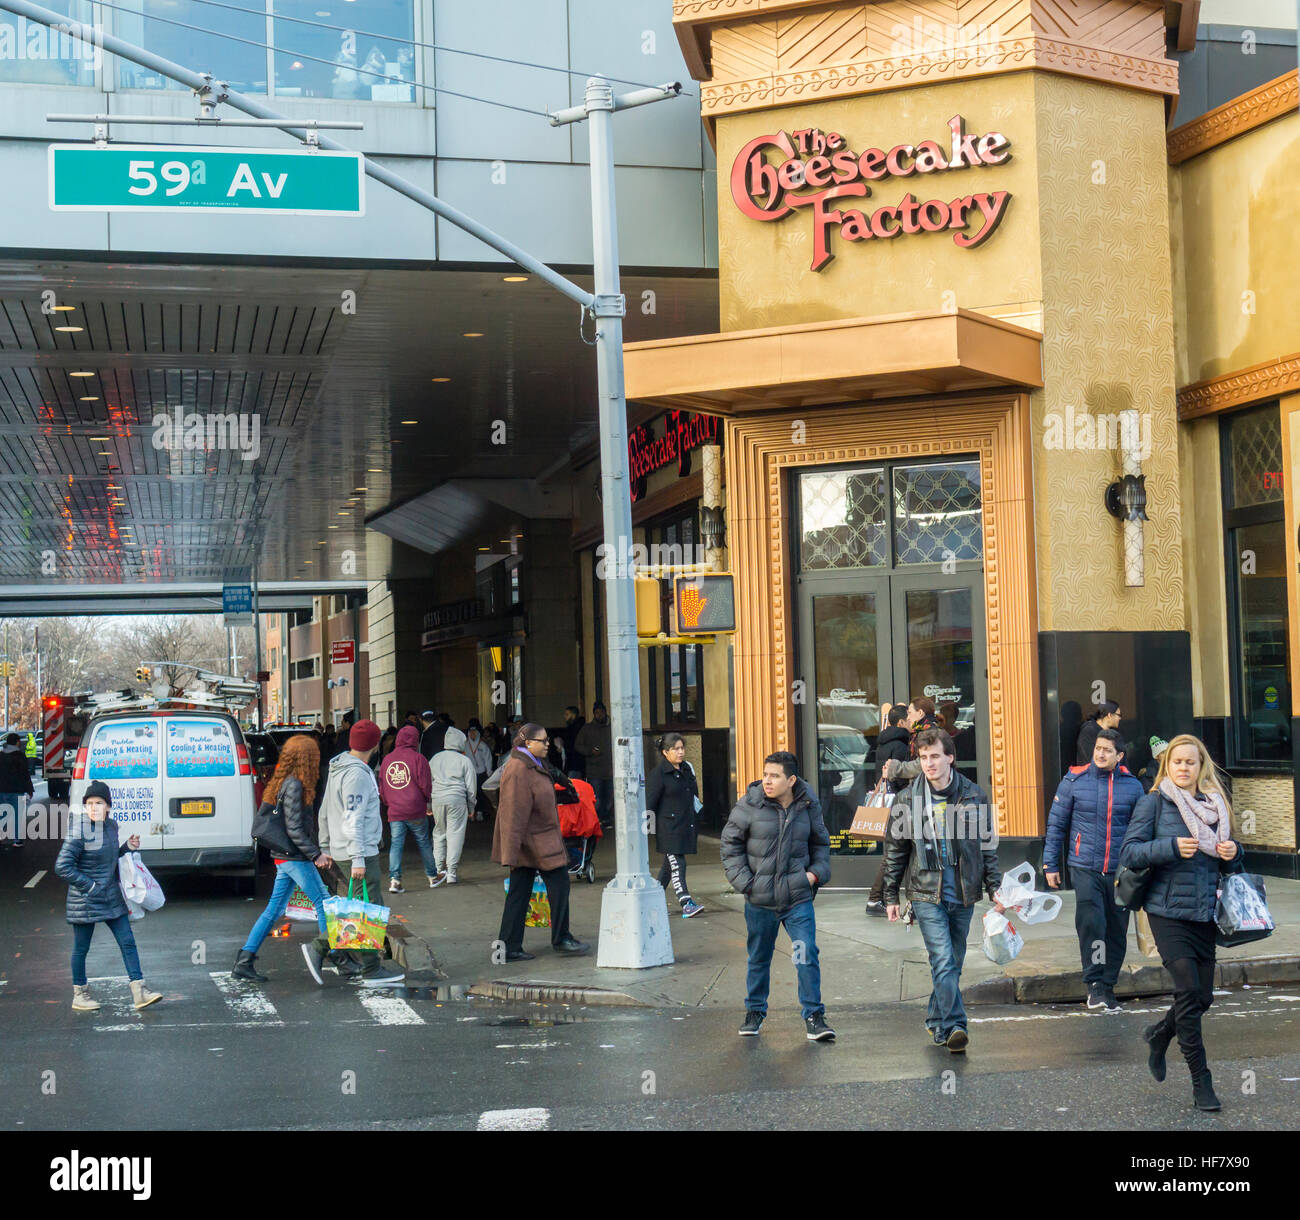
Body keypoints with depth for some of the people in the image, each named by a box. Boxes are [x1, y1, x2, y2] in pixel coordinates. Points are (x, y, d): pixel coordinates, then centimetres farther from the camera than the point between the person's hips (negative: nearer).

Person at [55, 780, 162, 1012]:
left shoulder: (111, 826, 5)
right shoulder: (79, 833, -17)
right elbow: (62, 866, -18)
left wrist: (128, 847, 3)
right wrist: (90, 886, -17)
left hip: (112, 897, 7)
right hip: (85, 900, -6)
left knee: (128, 942, 2)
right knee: (81, 948, 7)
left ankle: (139, 991, 4)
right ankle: (79, 995, 23)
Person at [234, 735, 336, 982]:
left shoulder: (282, 783, 14)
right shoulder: (294, 785, -15)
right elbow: (294, 828, -19)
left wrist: (315, 852, 18)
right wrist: (316, 854, -16)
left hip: (286, 857, 10)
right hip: (295, 857, -10)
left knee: (274, 910, 10)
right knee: (323, 902, -1)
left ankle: (244, 961, 9)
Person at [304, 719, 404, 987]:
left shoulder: (337, 768, 13)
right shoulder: (357, 774, -17)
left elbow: (325, 812, 20)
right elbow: (353, 819, -21)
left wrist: (325, 847, 25)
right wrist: (358, 859, -22)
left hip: (341, 849, 10)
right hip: (363, 851, -10)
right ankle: (372, 971, -1)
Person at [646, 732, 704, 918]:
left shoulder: (687, 769, 12)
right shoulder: (658, 774, -10)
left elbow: (694, 796, 23)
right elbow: (650, 803, -9)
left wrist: (695, 824, 22)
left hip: (686, 826, 7)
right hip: (669, 827, -7)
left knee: (669, 864, 13)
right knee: (677, 864, -12)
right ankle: (686, 904, -18)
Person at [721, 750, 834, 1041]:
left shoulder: (808, 805, 0)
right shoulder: (749, 804, -6)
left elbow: (820, 842, 17)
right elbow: (730, 843, 2)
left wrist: (817, 872, 2)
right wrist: (743, 880, -6)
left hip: (798, 898, 0)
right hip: (759, 899, 0)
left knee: (807, 955, -7)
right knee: (759, 958, 13)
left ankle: (813, 1016, 3)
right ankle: (755, 1012, 31)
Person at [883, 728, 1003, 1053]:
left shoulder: (974, 796, 3)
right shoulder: (906, 799, 0)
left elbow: (988, 846, 9)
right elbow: (895, 852, 7)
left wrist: (994, 889, 5)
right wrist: (890, 897, 7)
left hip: (963, 893, 2)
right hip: (926, 892, -2)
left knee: (953, 963, 11)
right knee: (943, 961, -14)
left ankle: (937, 1021, 26)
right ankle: (954, 1026, -15)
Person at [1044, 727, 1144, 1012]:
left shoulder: (1132, 785, 4)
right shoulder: (1074, 781, 0)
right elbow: (1056, 823, 5)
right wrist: (1050, 864, 3)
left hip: (1120, 871, 2)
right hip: (1085, 868, -2)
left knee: (1117, 931, 7)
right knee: (1090, 923, -17)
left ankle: (1107, 987, 21)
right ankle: (1094, 983, -6)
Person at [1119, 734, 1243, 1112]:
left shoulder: (1215, 805, 12)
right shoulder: (1154, 802, -2)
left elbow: (1229, 865, 21)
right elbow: (1128, 854, -10)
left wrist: (1233, 853, -2)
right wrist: (1172, 847, -22)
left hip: (1205, 913, 5)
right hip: (1168, 912, -5)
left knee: (1204, 996, 8)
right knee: (1189, 991, -10)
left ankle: (1159, 1034, 38)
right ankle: (1201, 1084, -1)